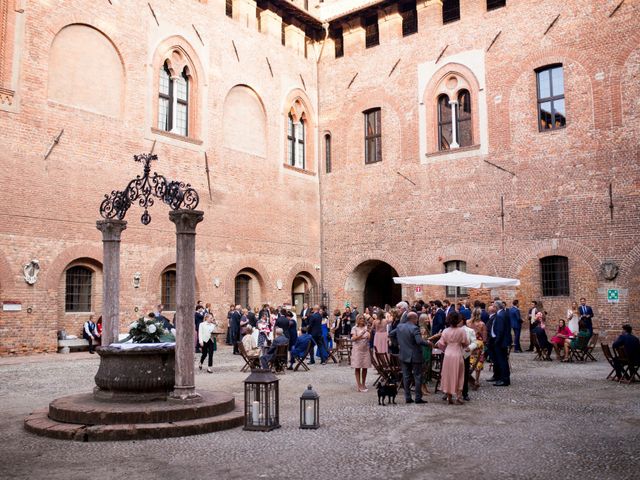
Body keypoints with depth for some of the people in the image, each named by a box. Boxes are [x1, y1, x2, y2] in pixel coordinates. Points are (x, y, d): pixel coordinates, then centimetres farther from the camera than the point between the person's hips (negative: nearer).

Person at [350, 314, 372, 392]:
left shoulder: (366, 327, 8)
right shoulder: (355, 328, -2)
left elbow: (369, 338, -2)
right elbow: (353, 339, -14)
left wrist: (369, 332, -21)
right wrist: (361, 334, -27)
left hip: (365, 349, 3)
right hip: (357, 349, -3)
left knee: (365, 368, 5)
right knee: (358, 368, -2)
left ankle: (363, 384, 17)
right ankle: (359, 386, 1)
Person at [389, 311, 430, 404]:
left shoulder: (399, 326, 4)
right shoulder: (414, 328, -17)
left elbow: (391, 334, 13)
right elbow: (419, 341, -26)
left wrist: (397, 344, 18)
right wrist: (428, 343, -10)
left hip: (404, 356, 6)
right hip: (415, 356, -6)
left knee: (406, 377, 9)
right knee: (417, 377, 3)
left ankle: (407, 397, 11)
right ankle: (418, 398, 4)